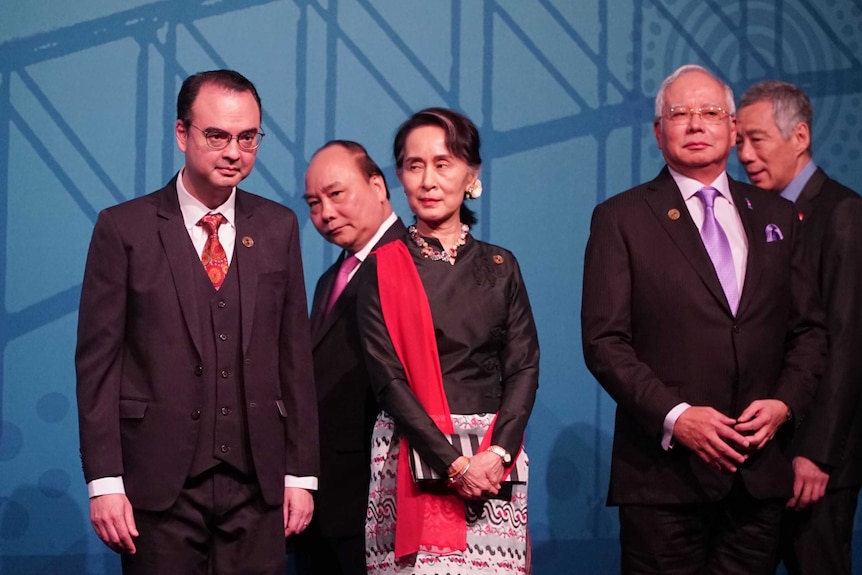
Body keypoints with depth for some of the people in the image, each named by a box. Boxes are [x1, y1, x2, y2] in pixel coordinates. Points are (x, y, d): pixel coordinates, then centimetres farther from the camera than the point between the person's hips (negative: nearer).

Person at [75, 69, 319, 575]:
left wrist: (301, 472, 5)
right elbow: (98, 359, -3)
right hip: (159, 481, -2)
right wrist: (104, 481, -8)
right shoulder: (124, 228, -1)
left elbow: (295, 353, 9)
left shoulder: (278, 227, 9)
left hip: (257, 483, 3)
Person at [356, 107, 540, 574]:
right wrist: (452, 462, -15)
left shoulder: (500, 267, 11)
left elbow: (524, 369, 3)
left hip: (494, 455, 2)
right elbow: (388, 377, -6)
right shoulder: (382, 268, 2)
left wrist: (497, 454, -13)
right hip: (412, 457, -2)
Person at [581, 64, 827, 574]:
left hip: (760, 473, 3)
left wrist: (785, 402, -4)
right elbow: (605, 341, -5)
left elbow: (810, 329, 14)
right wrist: (674, 417, -17)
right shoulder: (621, 220, 2)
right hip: (665, 473, -3)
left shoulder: (777, 217, 14)